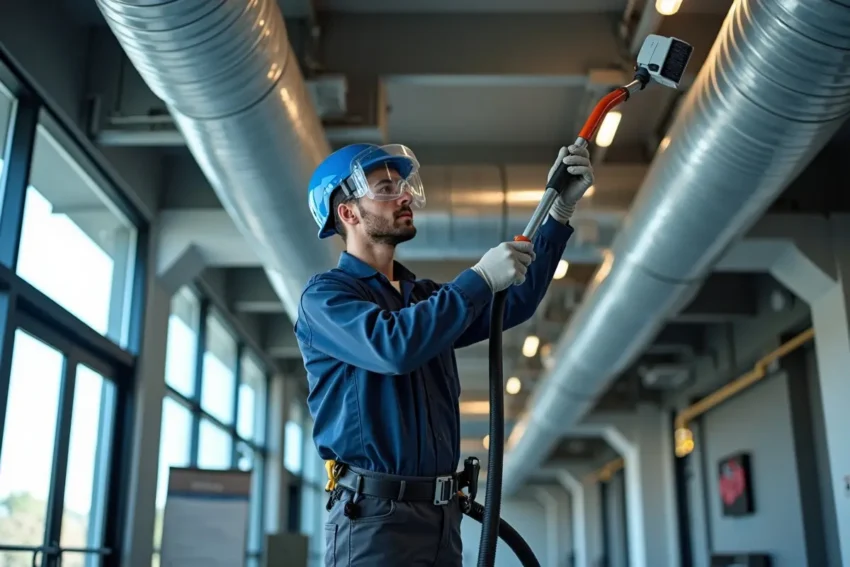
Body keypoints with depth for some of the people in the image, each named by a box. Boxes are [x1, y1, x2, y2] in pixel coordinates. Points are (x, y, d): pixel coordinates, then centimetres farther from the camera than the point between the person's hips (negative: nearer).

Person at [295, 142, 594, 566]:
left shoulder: (425, 298, 18)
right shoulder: (325, 294, -5)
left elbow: (514, 304, 10)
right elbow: (393, 346, -24)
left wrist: (561, 209, 3)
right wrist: (479, 278, -18)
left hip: (442, 514, 7)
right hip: (373, 514, -7)